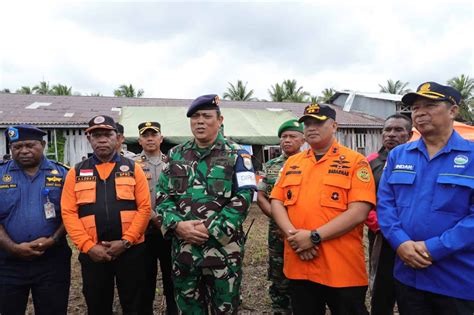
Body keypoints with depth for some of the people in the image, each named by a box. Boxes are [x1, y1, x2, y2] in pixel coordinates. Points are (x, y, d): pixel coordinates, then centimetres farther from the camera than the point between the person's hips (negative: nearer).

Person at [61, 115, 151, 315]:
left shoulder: (133, 169, 3)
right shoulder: (76, 173, 6)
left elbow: (144, 207, -4)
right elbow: (68, 213, 0)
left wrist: (126, 241, -13)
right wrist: (88, 246, -10)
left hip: (130, 250, -1)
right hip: (92, 253, 1)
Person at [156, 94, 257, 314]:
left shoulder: (236, 154, -3)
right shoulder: (176, 155, 8)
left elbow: (243, 197, -11)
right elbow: (163, 195, 6)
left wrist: (210, 228, -17)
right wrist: (177, 224, -11)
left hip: (223, 246, -3)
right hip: (183, 246, 3)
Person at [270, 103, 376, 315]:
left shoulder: (355, 161, -4)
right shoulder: (292, 162, 11)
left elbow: (359, 212, -14)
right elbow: (277, 202, 7)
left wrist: (314, 236, -18)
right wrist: (292, 234, -11)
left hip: (342, 269, -4)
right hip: (298, 267, 5)